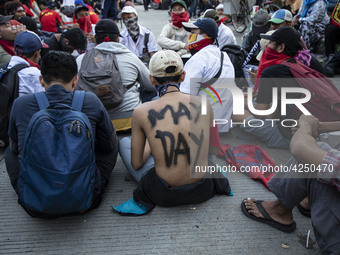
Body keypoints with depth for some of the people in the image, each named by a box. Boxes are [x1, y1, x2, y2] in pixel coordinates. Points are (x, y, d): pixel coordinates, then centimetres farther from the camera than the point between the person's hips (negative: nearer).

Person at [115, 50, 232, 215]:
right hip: (203, 191, 3)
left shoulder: (141, 112, -13)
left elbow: (136, 164, -1)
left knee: (124, 142, 19)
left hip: (164, 195, -3)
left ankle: (148, 196, 7)